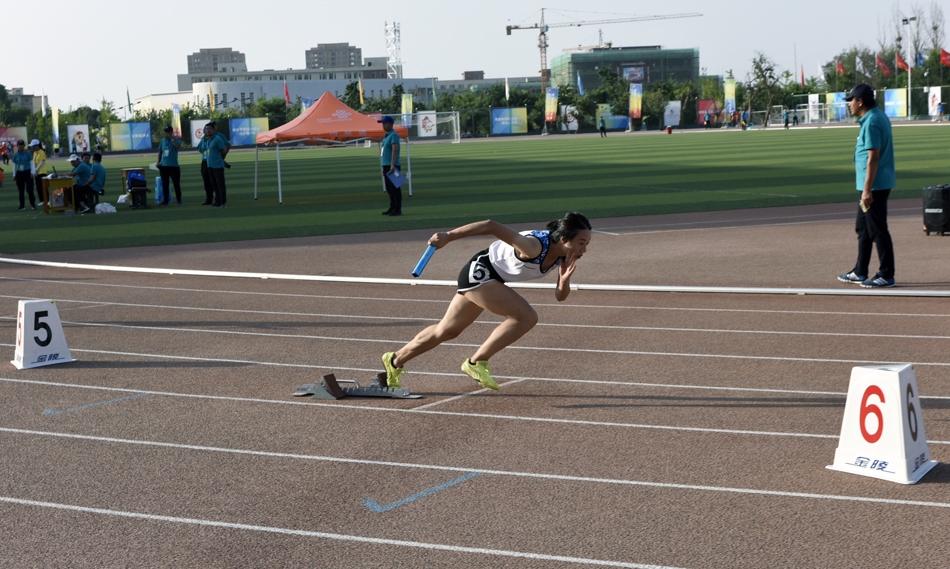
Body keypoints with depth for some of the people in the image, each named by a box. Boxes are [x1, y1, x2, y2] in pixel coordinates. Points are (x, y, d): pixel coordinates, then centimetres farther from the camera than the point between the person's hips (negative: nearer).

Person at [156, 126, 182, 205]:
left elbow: (178, 146, -23)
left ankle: (179, 200, 3)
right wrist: (158, 162, 9)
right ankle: (166, 200, 10)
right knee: (165, 184, 5)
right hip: (164, 166, 4)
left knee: (176, 183, -4)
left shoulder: (176, 140, 0)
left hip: (173, 166, -4)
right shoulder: (163, 141, 14)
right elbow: (160, 152, 18)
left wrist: (171, 138, -18)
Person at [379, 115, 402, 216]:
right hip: (386, 165, 10)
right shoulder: (386, 136, 19)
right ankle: (392, 208, 18)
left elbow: (395, 150, -20)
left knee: (395, 188, -9)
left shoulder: (394, 135, -11)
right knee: (389, 189, 12)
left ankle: (397, 210, -8)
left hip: (392, 166, -10)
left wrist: (392, 165, -28)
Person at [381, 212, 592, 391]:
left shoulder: (565, 256, -11)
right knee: (527, 317, -19)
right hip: (479, 272, -9)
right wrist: (448, 236, -30)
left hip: (493, 279, 9)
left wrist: (564, 281, -28)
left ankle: (395, 361, 36)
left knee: (447, 330, 19)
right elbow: (491, 226, -34)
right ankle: (476, 362, -7)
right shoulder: (534, 247, -35)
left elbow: (560, 296, -4)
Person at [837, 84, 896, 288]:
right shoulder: (880, 117, 14)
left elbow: (873, 158, -23)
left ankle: (887, 276, 1)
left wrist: (867, 190, -24)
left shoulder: (871, 122, -19)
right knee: (862, 228, 18)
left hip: (875, 185, -11)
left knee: (878, 230, -5)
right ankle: (860, 272, 25)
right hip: (879, 183, 11)